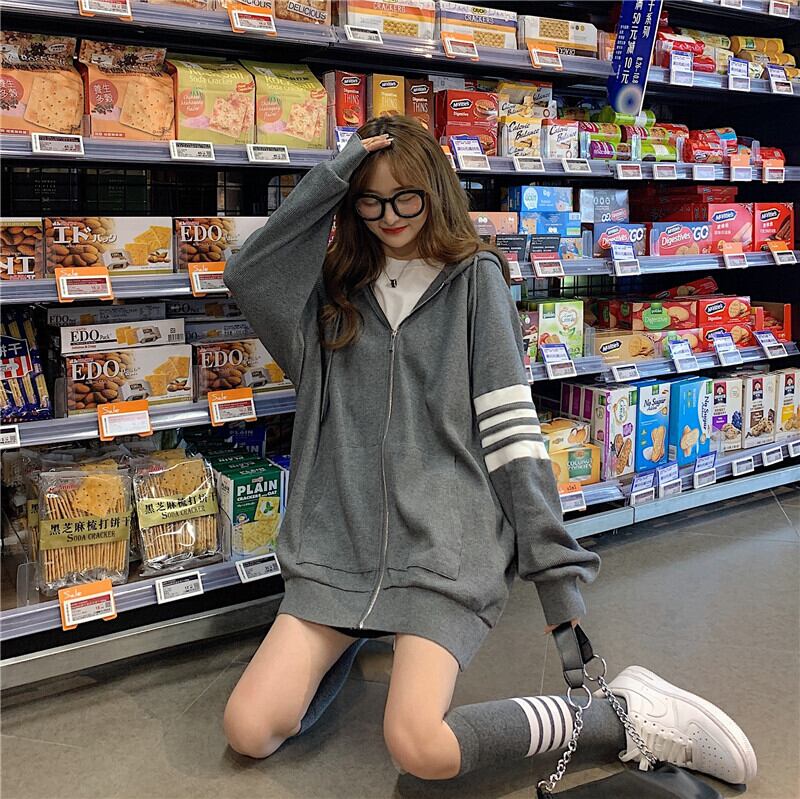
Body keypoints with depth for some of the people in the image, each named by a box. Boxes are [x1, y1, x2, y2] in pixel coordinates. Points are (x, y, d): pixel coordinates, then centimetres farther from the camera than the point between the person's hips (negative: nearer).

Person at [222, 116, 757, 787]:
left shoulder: (474, 278, 3)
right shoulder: (336, 286, 14)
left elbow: (509, 422, -4)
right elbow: (244, 274, -3)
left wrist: (554, 565, -9)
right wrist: (330, 178, -5)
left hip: (448, 540, -4)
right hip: (343, 539, 4)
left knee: (420, 748, -22)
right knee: (249, 732, -4)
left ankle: (625, 715, 0)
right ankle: (356, 634, 24)